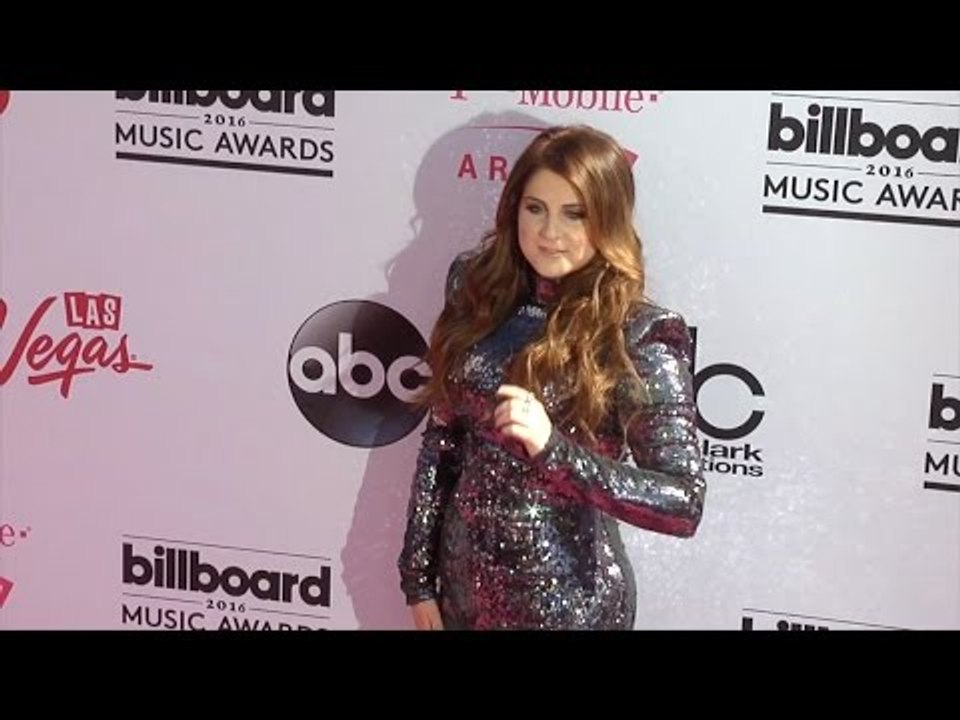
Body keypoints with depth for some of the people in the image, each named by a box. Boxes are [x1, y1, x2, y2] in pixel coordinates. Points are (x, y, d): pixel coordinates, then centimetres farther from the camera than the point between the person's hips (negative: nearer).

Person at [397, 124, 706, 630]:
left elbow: (685, 503, -18)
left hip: (566, 600, -4)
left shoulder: (637, 333, -15)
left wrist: (553, 449, -29)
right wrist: (418, 575, 4)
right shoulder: (478, 288, -1)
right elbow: (440, 439, 5)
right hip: (463, 582, 4)